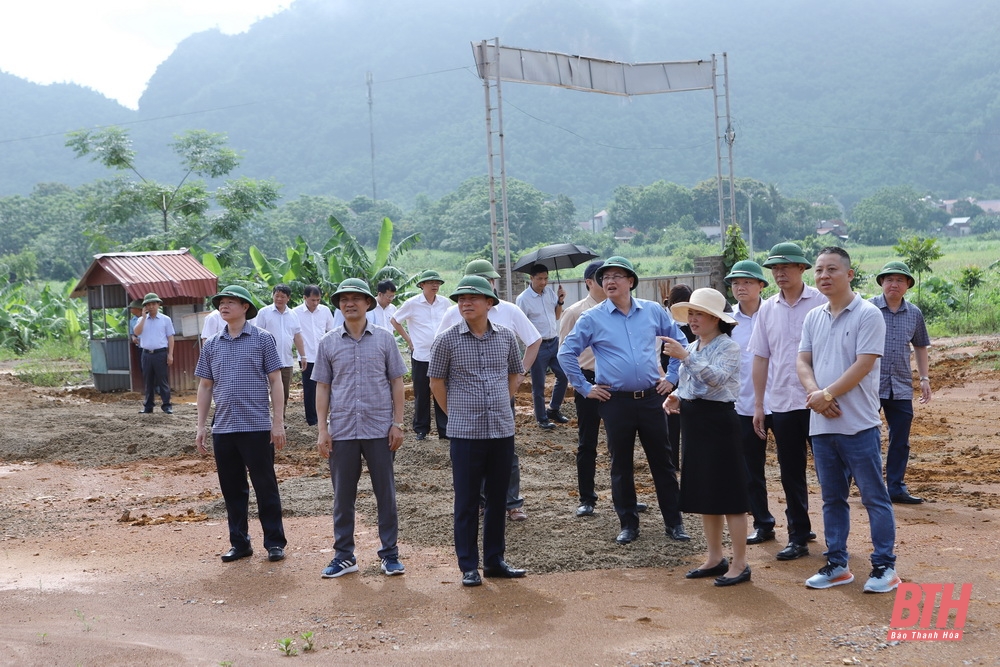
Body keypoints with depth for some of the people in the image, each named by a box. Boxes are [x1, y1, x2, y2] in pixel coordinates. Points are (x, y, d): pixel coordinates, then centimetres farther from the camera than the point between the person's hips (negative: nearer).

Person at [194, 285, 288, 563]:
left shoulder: (262, 339, -1)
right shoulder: (212, 345, 11)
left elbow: (275, 381, -2)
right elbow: (205, 386, 14)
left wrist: (278, 421, -7)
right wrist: (200, 426, 9)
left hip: (257, 426, -4)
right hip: (223, 428, 4)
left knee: (265, 487, 2)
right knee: (232, 489, 10)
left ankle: (275, 542, 10)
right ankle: (239, 542, 20)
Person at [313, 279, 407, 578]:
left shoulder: (384, 339, 2)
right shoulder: (328, 343, 5)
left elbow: (396, 383, 4)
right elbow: (322, 387, 7)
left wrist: (398, 423, -2)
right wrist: (322, 430, 1)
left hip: (380, 429, -1)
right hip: (342, 430, 1)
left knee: (386, 493, 5)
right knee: (343, 496, 7)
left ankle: (390, 553, 15)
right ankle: (344, 555, 17)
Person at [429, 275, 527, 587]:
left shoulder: (506, 336, 4)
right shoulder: (447, 340, -5)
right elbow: (436, 383, 3)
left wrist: (499, 406, 11)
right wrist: (456, 414, 5)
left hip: (502, 430, 3)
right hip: (465, 433, -3)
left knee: (498, 498, 11)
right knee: (467, 502, 2)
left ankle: (494, 560, 23)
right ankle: (468, 566, 11)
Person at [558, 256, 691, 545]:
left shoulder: (653, 311, 4)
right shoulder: (592, 318, -2)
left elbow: (680, 342, 15)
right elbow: (566, 353, 2)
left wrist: (672, 377, 9)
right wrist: (584, 387, 0)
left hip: (651, 398, 1)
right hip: (616, 401, -1)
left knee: (662, 461, 6)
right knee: (621, 465, 7)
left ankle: (674, 522, 15)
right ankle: (628, 524, 18)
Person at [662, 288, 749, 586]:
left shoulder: (728, 347, -10)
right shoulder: (691, 348, 13)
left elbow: (716, 378, -27)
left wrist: (685, 357, -32)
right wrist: (675, 397, 3)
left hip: (719, 422, -8)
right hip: (693, 423, 8)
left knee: (728, 494, -4)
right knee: (703, 494, 13)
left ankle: (740, 564, 3)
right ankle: (715, 558, 23)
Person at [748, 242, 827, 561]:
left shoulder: (821, 302, -4)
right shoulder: (767, 309, 8)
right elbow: (761, 357, 10)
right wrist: (758, 405, 8)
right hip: (781, 403, 4)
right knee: (791, 474, 10)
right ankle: (798, 536, 19)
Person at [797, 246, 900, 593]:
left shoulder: (868, 314, -8)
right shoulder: (813, 318, 11)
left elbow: (863, 365, -15)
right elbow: (803, 362, 7)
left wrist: (827, 395, -15)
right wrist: (814, 393, -11)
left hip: (858, 424, -6)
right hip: (821, 425, 6)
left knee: (874, 497, 0)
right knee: (832, 498, 13)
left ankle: (884, 566, 7)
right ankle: (837, 564, 22)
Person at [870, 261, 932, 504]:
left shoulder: (914, 314, 9)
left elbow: (920, 346, 20)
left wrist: (924, 378, 13)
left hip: (902, 388, 4)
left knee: (900, 441, 7)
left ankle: (896, 487, 16)